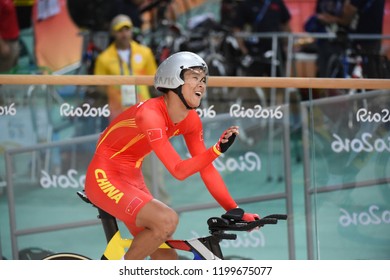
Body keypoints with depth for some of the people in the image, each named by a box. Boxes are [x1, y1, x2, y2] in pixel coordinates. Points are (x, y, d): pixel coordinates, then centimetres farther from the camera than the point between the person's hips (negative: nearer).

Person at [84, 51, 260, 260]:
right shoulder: (150, 113, -27)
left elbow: (206, 170, 3)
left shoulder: (190, 120, -3)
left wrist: (235, 211, -3)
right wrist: (218, 149, -43)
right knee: (167, 220, -30)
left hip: (131, 180, 9)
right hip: (105, 179, -8)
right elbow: (178, 170, -32)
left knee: (168, 261, 0)